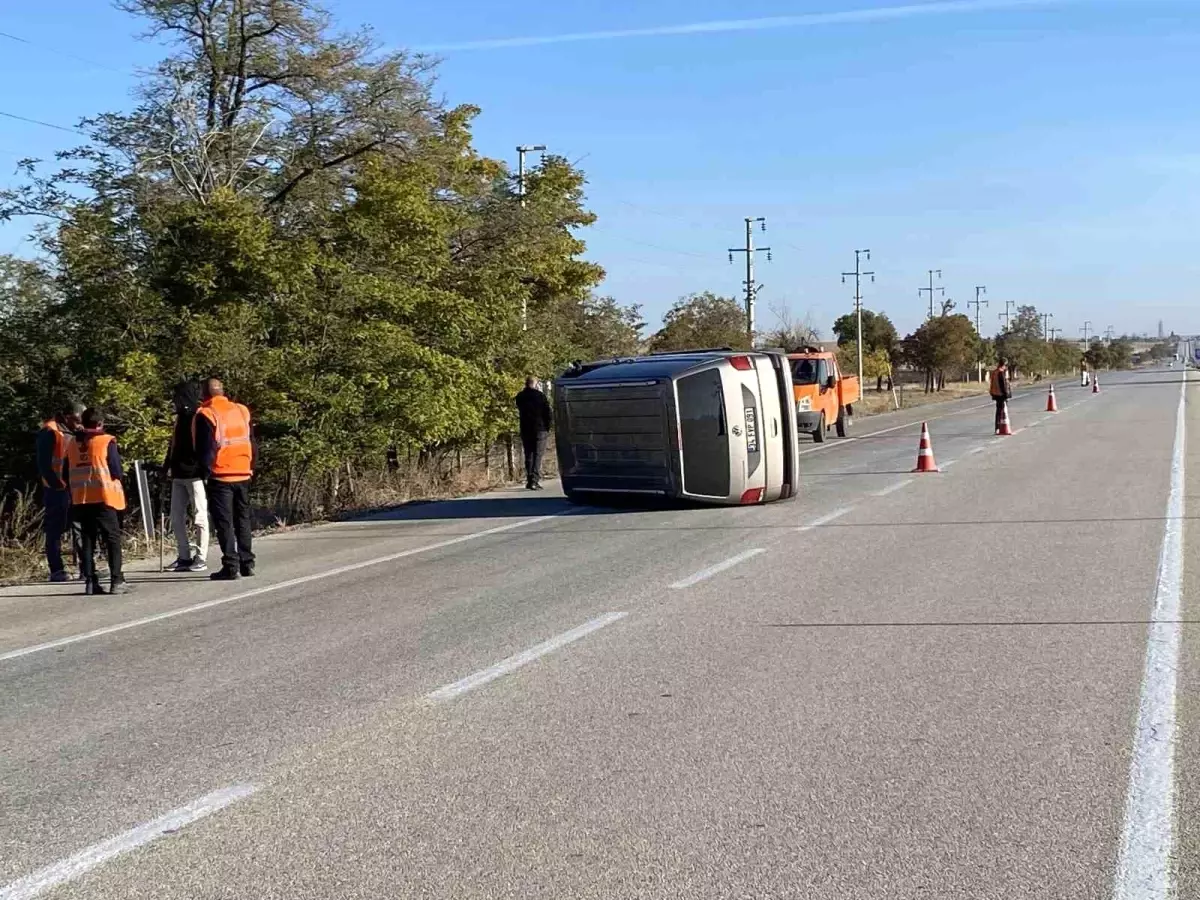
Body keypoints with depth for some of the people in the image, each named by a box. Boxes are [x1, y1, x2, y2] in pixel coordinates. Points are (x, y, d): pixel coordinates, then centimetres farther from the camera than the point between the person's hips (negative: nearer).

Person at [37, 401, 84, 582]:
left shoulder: (72, 432, 16)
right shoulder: (50, 432, -7)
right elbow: (44, 463, -14)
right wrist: (57, 484, -18)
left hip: (74, 488, 8)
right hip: (57, 489, -8)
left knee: (80, 528, 7)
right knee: (55, 531, -3)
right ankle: (57, 571, -1)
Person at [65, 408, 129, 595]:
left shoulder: (72, 445, 8)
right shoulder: (106, 442, -7)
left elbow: (66, 475, 11)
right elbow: (117, 471, -8)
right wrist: (116, 478, 12)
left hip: (80, 500, 4)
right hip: (104, 497, -4)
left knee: (87, 539, 10)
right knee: (112, 538, 1)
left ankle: (90, 581, 7)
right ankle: (116, 581, -6)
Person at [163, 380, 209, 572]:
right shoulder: (181, 417, 14)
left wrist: (203, 468, -21)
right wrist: (168, 466, 12)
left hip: (195, 475, -9)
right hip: (179, 475, 9)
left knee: (199, 517, -1)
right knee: (176, 518, 10)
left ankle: (201, 558, 5)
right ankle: (184, 557, 17)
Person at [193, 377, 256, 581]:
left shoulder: (205, 415, -8)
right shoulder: (242, 411, 10)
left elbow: (206, 449, -13)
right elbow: (253, 444, 13)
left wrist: (204, 473, -5)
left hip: (220, 477, -5)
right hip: (243, 475, 6)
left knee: (224, 522, -1)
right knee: (243, 519, 15)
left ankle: (230, 566, -4)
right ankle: (247, 563, 18)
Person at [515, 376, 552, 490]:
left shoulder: (520, 397, 5)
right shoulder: (540, 396, -5)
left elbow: (519, 412, 10)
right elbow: (547, 412, -4)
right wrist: (548, 426, 2)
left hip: (525, 430, 3)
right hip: (540, 429, -3)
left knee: (528, 455, 12)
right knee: (538, 455, -3)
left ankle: (529, 480, 9)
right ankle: (535, 480, -14)